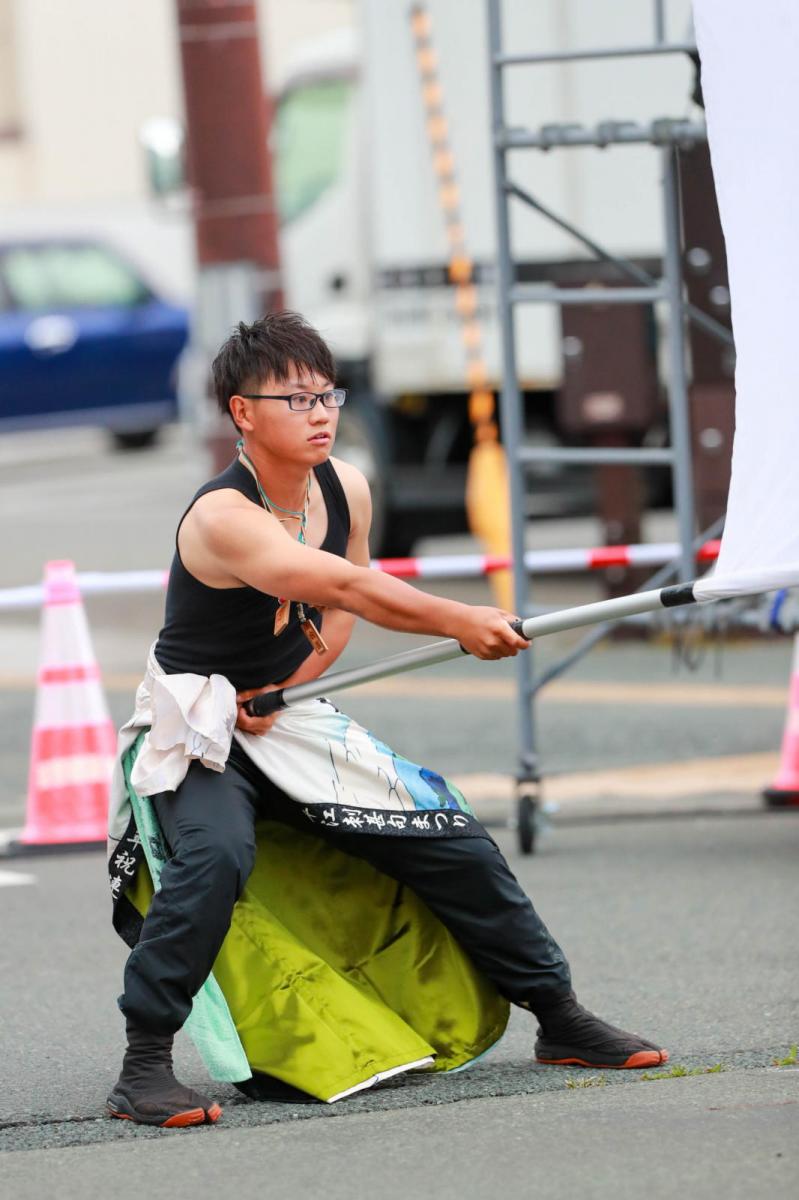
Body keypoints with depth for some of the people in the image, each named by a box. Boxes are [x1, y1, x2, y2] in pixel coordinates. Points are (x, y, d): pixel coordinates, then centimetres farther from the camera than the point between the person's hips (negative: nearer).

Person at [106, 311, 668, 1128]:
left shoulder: (345, 490, -1)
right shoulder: (222, 518, -26)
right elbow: (346, 587, -38)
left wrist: (290, 686, -7)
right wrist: (459, 623, -45)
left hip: (291, 723, 7)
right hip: (197, 728, -7)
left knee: (451, 843, 3)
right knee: (216, 856, -35)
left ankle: (559, 1017, 18)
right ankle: (143, 1067, -26)